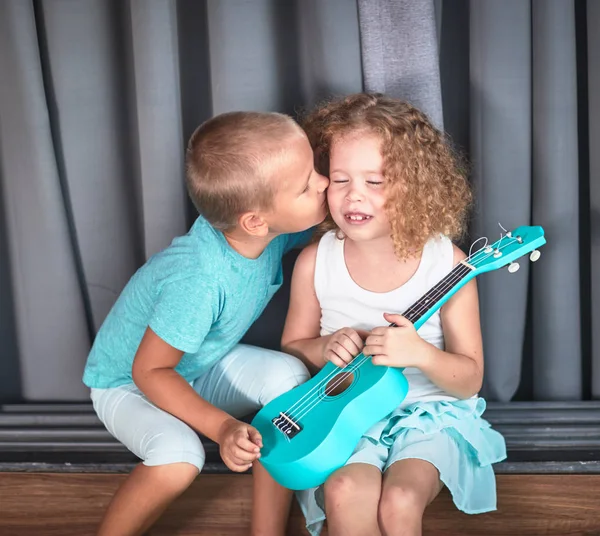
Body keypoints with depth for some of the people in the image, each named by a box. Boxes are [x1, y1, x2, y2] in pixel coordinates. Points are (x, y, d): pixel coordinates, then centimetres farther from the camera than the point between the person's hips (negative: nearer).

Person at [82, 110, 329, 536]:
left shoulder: (272, 227, -21)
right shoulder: (199, 280, -40)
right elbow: (149, 371, -28)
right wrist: (222, 427, -37)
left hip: (200, 366, 7)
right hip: (128, 382, -6)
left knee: (289, 375, -18)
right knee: (179, 456, -34)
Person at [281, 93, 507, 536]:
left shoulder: (446, 264, -11)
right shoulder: (315, 262, -6)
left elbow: (470, 380, -6)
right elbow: (292, 348, 9)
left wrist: (422, 353, -26)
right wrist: (326, 348, -13)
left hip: (429, 413, -1)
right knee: (347, 494, -29)